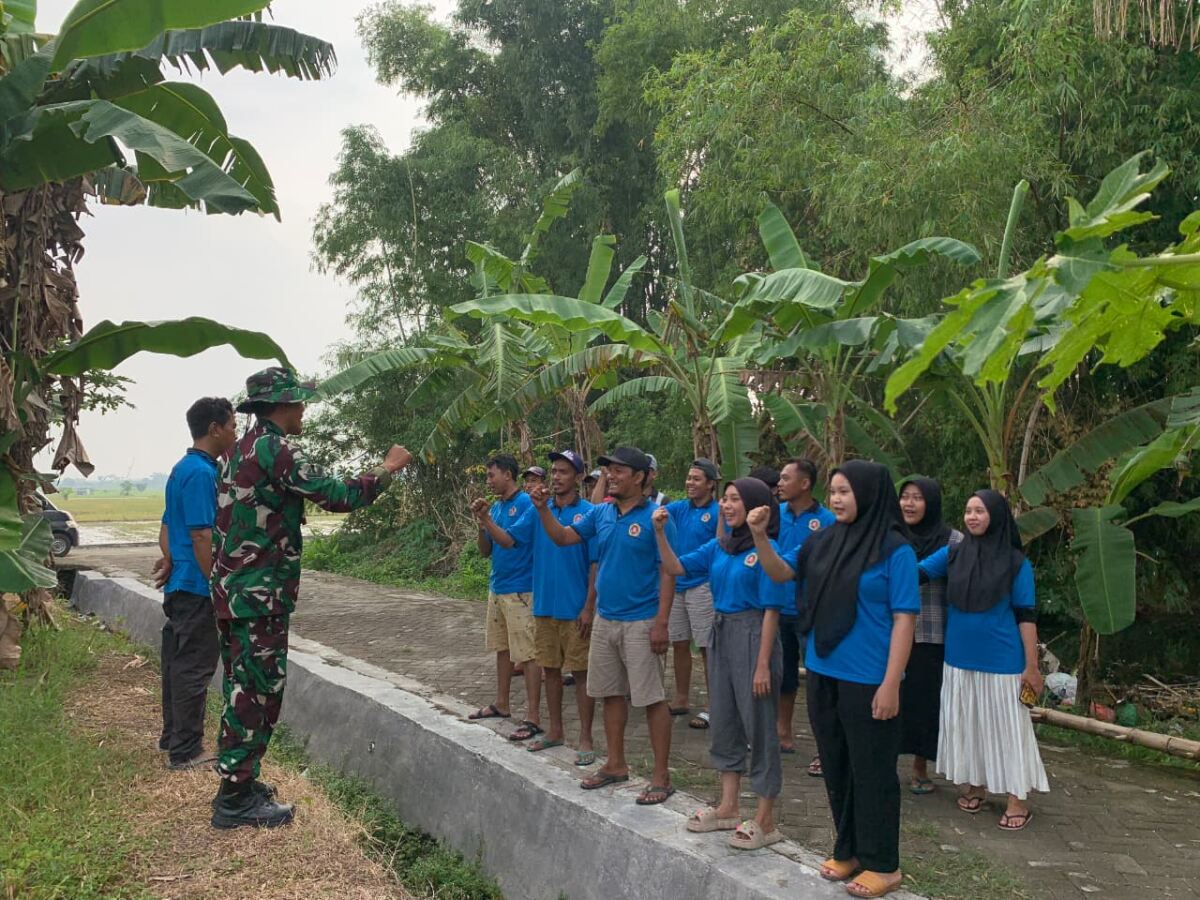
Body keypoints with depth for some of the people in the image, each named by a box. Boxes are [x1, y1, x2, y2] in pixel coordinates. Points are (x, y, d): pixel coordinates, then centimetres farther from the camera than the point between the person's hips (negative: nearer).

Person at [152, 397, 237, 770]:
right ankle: (186, 751, 6)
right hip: (197, 587, -10)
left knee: (178, 662, 17)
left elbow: (167, 525, 18)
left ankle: (174, 738, 28)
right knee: (194, 668, -2)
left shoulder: (183, 469, 13)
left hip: (180, 585, 10)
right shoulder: (202, 473, -18)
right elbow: (202, 536, -22)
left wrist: (169, 561, 8)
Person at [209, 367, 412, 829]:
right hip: (260, 595, -10)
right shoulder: (275, 448, -16)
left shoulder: (241, 450, 14)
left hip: (233, 590, 10)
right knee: (257, 691, -3)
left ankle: (238, 779, 27)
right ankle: (236, 799, 5)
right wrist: (389, 468, -7)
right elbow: (337, 495, -20)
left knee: (243, 687, 17)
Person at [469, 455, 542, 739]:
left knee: (527, 654, -5)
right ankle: (501, 704, 30)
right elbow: (485, 551, 12)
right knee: (502, 648, 18)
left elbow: (513, 542, -17)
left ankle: (533, 717, -2)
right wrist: (481, 523, -3)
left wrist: (487, 520, -15)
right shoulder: (495, 507, 11)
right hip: (497, 588, 9)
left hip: (520, 590, -8)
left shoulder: (525, 503, -12)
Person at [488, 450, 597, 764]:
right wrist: (485, 520, -16)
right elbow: (508, 539, 1)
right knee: (550, 668, 14)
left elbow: (597, 564, -9)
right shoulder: (537, 511, 6)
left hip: (576, 609, -5)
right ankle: (555, 731, 28)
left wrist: (589, 607, -12)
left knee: (580, 671, 2)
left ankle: (585, 739, 11)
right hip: (544, 606, 5)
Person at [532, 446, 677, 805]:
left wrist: (661, 623, -17)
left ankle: (661, 776, 8)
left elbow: (667, 572, -13)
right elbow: (563, 537, 13)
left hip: (640, 623, -7)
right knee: (611, 694, 15)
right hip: (605, 620, 7)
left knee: (652, 698, -1)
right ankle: (616, 765, 29)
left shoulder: (655, 517, -12)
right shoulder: (600, 513, 7)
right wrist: (543, 509, -4)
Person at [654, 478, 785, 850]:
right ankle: (728, 807, 29)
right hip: (721, 634, 8)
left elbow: (770, 610, -15)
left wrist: (763, 665, -17)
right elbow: (676, 568, 7)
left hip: (752, 635, -8)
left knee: (758, 725, 1)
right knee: (724, 720, 15)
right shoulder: (719, 547, 8)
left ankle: (765, 820, 12)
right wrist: (659, 532, -6)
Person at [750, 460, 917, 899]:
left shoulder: (895, 550, -12)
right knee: (835, 765, 16)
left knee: (871, 770, 4)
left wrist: (890, 684, -17)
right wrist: (760, 536, -8)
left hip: (867, 680, -6)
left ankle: (882, 864, 19)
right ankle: (848, 849, 32)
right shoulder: (824, 541, 4)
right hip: (823, 673, 6)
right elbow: (781, 573, 10)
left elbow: (904, 619, -13)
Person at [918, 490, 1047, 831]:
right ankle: (976, 786, 28)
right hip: (959, 659, 4)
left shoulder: (1016, 563, -7)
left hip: (1001, 661, -4)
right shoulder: (953, 555, 2)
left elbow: (1026, 616, -6)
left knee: (1005, 726, 2)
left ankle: (1017, 800, 12)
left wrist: (1032, 666, -7)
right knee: (966, 723, 13)